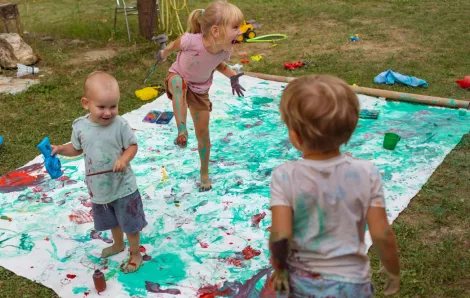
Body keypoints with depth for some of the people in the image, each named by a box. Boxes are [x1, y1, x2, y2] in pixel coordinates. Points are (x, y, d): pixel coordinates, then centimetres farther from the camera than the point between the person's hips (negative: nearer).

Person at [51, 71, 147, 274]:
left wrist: (124, 159, -29)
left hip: (122, 187, -4)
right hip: (99, 188, 4)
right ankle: (118, 245, 55)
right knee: (112, 222, 28)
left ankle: (135, 254, 35)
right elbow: (77, 149, 6)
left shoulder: (120, 125, -22)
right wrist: (60, 149, -10)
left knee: (130, 224, 12)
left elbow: (132, 146, -12)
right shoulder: (80, 126, -11)